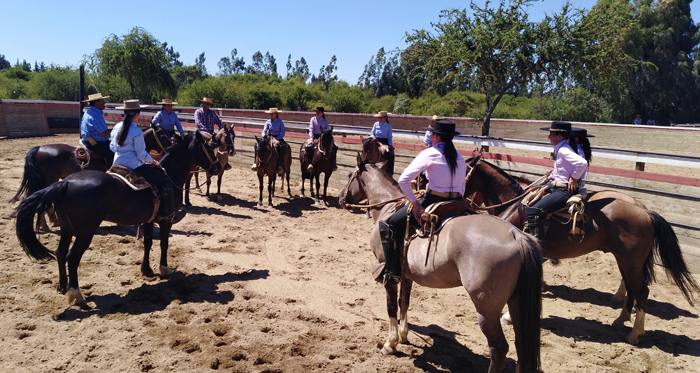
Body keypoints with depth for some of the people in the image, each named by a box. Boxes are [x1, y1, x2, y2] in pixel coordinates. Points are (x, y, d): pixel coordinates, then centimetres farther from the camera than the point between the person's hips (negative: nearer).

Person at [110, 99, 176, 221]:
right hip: (134, 165, -10)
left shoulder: (116, 128, 4)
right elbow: (141, 155, -17)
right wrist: (153, 161, -1)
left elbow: (112, 147, 15)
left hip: (118, 164, 10)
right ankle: (167, 213, -4)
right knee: (165, 180, -4)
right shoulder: (137, 132, -20)